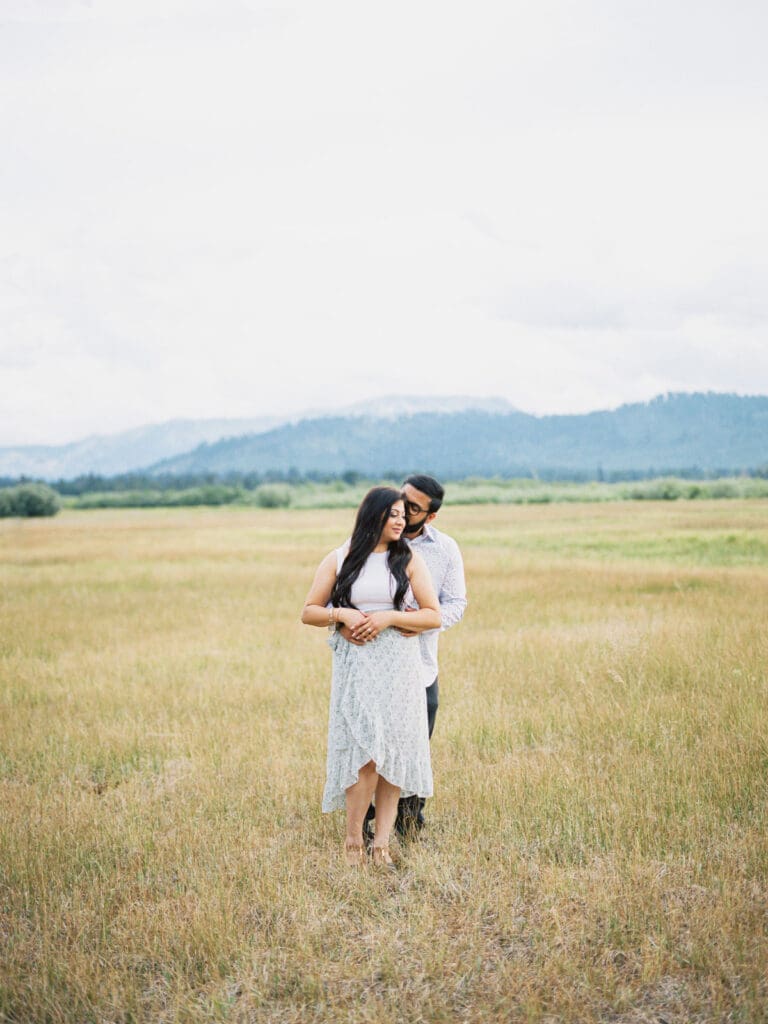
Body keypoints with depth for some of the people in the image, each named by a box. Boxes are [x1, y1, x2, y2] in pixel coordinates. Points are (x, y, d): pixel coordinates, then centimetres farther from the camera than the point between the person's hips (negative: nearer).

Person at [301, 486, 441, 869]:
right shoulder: (338, 560, 5)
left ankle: (382, 843, 7)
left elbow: (433, 616, 0)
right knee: (366, 752, -11)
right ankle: (353, 841, 2)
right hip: (355, 665, -1)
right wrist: (342, 614, -11)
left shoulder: (409, 560, 4)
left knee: (393, 752, 0)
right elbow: (309, 612, 7)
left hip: (400, 666, 1)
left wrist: (388, 617, -13)